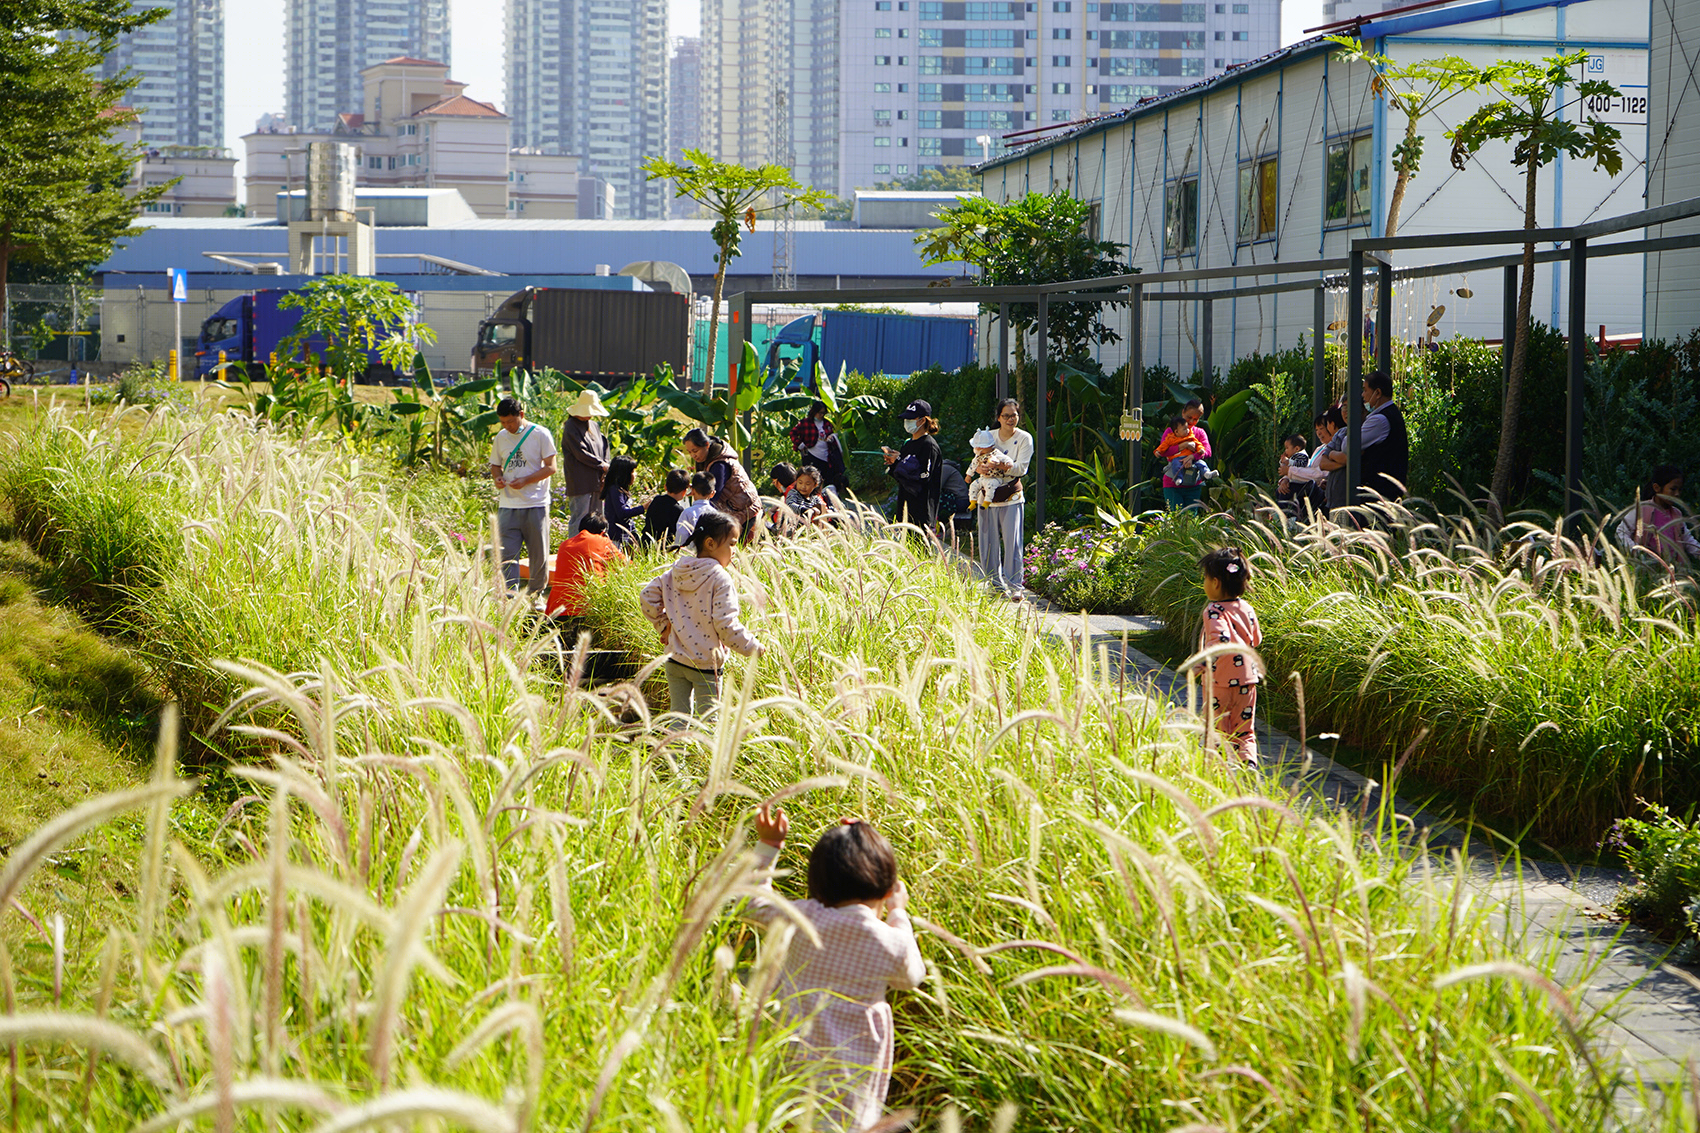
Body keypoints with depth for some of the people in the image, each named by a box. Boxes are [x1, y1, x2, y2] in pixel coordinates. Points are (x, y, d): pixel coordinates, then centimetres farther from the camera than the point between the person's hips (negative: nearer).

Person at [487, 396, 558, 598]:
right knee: (508, 553, -5)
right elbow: (495, 465, 20)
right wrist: (497, 478, -3)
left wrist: (525, 481, -17)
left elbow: (550, 467, -5)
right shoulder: (501, 437, 10)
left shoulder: (540, 435, -4)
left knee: (538, 554, 5)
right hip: (508, 505, 3)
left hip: (535, 505, -3)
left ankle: (536, 593, 21)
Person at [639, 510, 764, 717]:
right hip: (705, 664, -6)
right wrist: (753, 647, -9)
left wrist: (662, 626, 16)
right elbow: (725, 626, -21)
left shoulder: (676, 571, 4)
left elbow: (647, 597, 8)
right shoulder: (720, 579, -17)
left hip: (675, 660, 6)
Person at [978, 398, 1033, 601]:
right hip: (988, 495, 3)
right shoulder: (989, 436, 9)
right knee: (989, 542, 4)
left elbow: (1021, 468, -11)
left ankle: (1015, 586, -7)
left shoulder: (1024, 438, -1)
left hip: (1012, 496, -3)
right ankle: (996, 584, 18)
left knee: (1012, 542, -12)